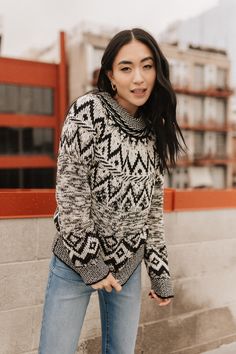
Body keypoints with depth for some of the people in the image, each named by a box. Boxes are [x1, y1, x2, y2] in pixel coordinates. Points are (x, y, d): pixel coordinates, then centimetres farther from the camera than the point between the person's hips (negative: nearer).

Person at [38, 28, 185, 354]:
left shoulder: (154, 131, 4)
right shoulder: (89, 110, -11)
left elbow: (154, 208, 7)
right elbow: (70, 190, -15)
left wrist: (161, 273, 8)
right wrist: (90, 263, -14)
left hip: (129, 265, 5)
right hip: (76, 259, -4)